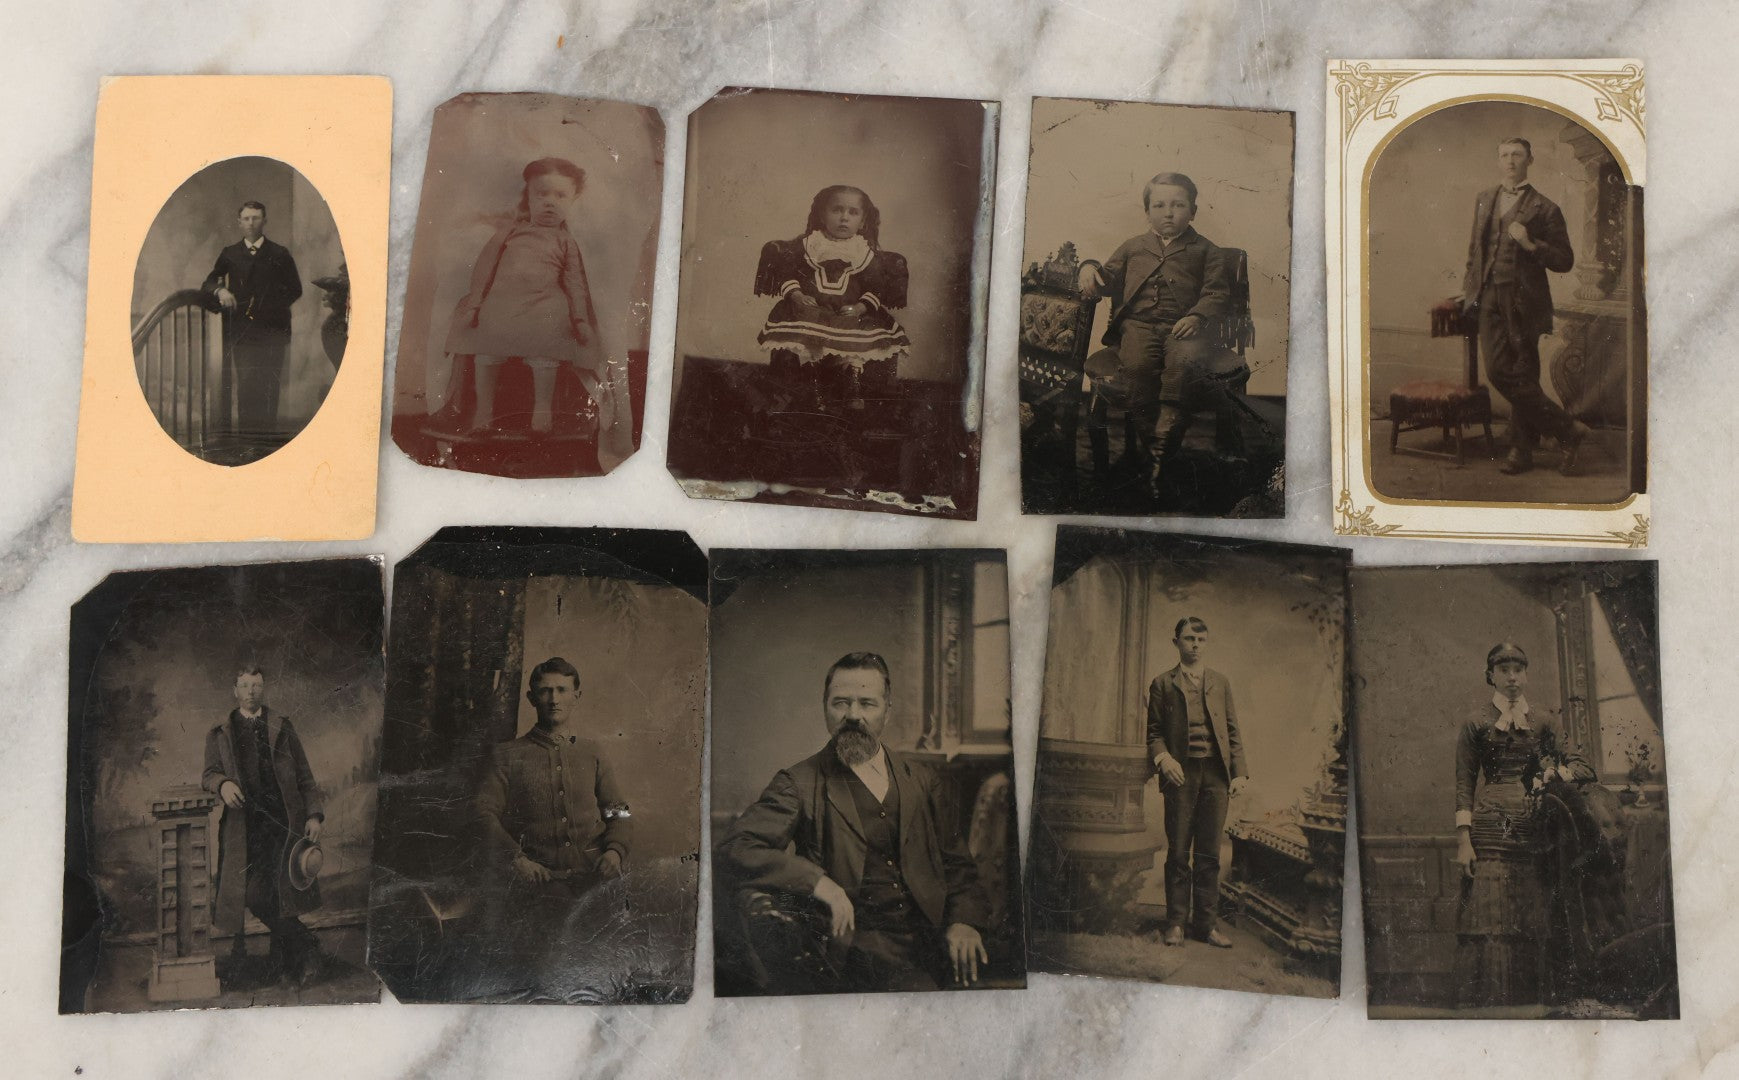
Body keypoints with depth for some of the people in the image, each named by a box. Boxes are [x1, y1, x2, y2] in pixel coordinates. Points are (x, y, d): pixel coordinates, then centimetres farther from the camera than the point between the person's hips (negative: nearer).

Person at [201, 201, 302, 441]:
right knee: (245, 385, -5)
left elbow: (295, 290, 10)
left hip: (272, 331, -1)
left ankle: (268, 435, 2)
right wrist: (219, 290, -8)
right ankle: (246, 434, -2)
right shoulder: (230, 254, 14)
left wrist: (273, 306, -1)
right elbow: (208, 283, 14)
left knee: (269, 386, -3)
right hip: (241, 330, 1)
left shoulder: (279, 254, 9)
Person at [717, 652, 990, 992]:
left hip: (928, 937, 5)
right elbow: (736, 847, -10)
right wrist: (817, 881, -23)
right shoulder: (800, 783, 3)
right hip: (855, 947, -4)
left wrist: (963, 920, -1)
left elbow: (955, 863, 20)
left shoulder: (918, 781, 17)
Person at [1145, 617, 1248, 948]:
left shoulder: (1220, 682, 15)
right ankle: (1176, 923, 8)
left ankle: (1206, 923, 11)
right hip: (1181, 773, -2)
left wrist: (1239, 772, 3)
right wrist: (1163, 758, -12)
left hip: (1215, 774, 2)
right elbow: (1154, 731, 7)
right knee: (1178, 852, 0)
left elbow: (1233, 731, 13)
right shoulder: (1163, 684, 8)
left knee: (1209, 854, 4)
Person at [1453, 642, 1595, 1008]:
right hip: (1488, 831, -3)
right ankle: (1481, 1001, -5)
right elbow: (1463, 782, 1)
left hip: (1532, 831, 3)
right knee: (1485, 921, -8)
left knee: (1531, 923, 2)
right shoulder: (1476, 723, 5)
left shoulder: (1543, 721, 14)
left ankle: (1528, 999, 8)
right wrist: (1463, 840, -7)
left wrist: (1554, 773, -10)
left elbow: (1583, 766, 12)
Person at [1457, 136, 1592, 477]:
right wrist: (1469, 287, 17)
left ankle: (1521, 449, 9)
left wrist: (1532, 245, -15)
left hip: (1524, 302, -5)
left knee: (1522, 377, -4)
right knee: (1498, 371, -2)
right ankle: (1566, 430, 10)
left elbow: (1565, 261, -1)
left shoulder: (1544, 208, 0)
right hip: (1490, 299, 5)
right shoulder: (1484, 200, 16)